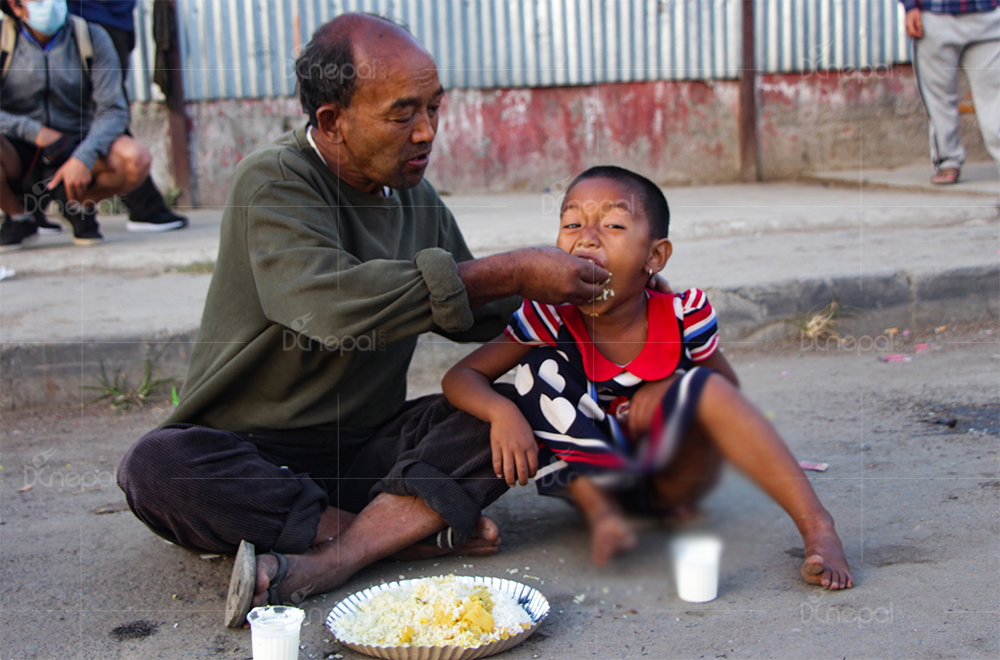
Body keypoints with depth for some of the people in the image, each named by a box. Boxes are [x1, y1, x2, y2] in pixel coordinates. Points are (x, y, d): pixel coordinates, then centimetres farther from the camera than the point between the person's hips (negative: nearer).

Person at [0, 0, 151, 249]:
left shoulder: (92, 38, -6)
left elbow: (113, 110, -13)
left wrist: (83, 158, -29)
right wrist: (33, 130, -28)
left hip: (75, 155, 0)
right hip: (21, 161, 0)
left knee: (137, 161, -30)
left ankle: (82, 204, 5)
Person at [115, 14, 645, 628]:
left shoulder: (418, 198, 8)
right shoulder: (274, 181, -15)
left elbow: (470, 315, 22)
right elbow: (335, 306, -33)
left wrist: (547, 292, 2)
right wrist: (511, 273, -28)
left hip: (368, 448, 5)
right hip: (248, 454, -5)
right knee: (156, 468, -34)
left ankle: (322, 564, -31)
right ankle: (418, 527, -28)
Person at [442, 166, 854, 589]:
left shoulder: (683, 316, -17)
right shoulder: (550, 318, -17)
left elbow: (727, 382, 2)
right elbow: (460, 376, -15)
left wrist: (670, 389, -17)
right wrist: (502, 412, -37)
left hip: (671, 474, -1)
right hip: (590, 470, 1)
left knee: (706, 387, -29)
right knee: (539, 368, -20)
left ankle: (816, 526, -30)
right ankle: (600, 511, -23)